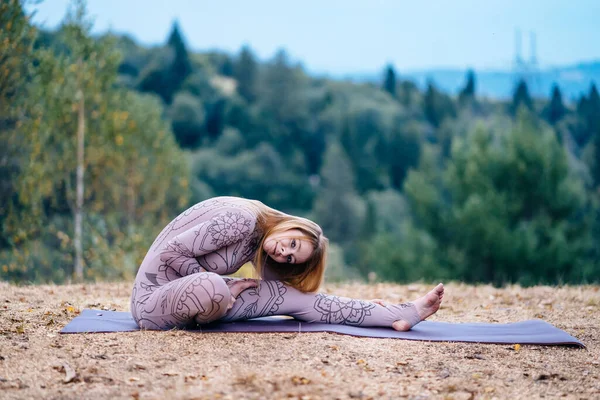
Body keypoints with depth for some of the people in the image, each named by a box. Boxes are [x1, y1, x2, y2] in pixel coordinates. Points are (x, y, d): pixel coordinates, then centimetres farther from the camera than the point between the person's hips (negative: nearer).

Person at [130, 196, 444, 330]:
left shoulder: (261, 248, 4)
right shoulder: (242, 219, -24)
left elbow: (299, 300, 8)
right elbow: (172, 252, -24)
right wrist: (220, 287, -20)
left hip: (195, 295, 9)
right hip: (155, 297, -9)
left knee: (292, 296, -9)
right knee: (210, 288, -44)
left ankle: (402, 314, -8)